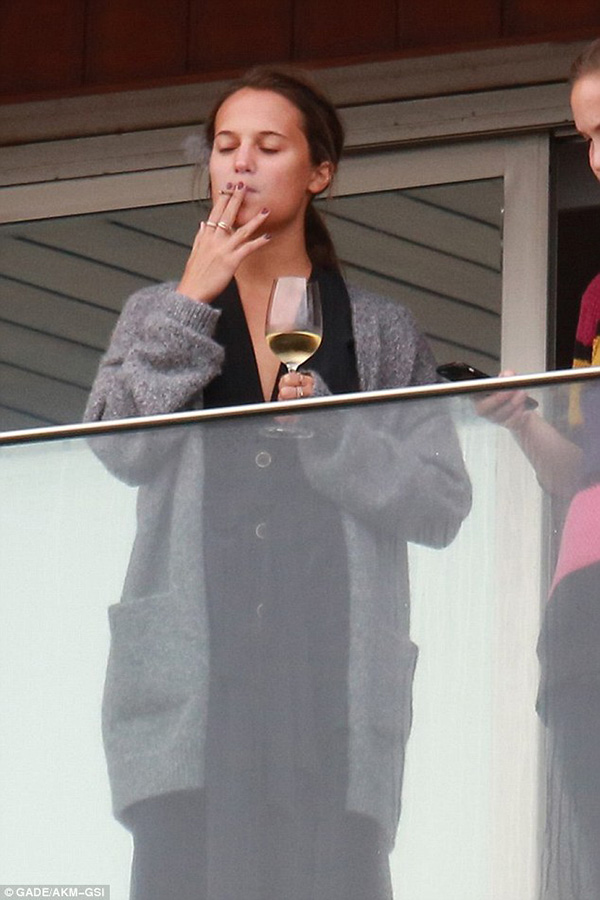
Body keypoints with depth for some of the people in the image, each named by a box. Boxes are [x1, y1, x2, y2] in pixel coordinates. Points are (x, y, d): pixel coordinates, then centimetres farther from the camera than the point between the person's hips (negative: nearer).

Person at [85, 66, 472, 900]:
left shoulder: (380, 332, 16)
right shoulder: (160, 314, 20)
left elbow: (442, 505, 7)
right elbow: (119, 447, 0)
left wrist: (331, 434, -7)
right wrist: (193, 303, 1)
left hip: (332, 676, 0)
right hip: (193, 670, 0)